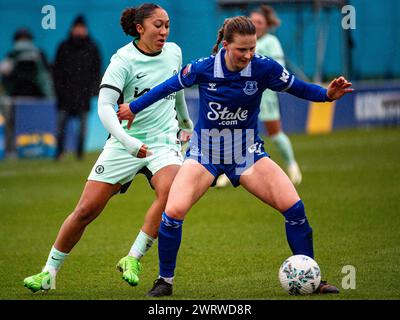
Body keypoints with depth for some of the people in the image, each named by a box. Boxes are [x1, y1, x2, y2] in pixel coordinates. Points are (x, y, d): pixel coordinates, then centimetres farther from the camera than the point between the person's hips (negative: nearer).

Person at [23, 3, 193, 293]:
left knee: (171, 190, -29)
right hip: (125, 143, -3)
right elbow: (105, 106, -23)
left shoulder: (174, 52, 4)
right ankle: (49, 272, 13)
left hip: (164, 139, 3)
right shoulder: (123, 60, -12)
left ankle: (133, 259, -15)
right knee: (87, 209, -5)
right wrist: (127, 141, -37)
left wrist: (185, 120, 41)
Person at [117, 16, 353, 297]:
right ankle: (165, 281, 2)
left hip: (247, 151, 1)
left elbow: (298, 87, 0)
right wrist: (134, 108, 15)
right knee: (173, 211, -20)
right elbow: (170, 86, 5)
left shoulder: (264, 68, -14)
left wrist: (327, 94, -20)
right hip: (205, 151, -1)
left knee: (294, 207, -15)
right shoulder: (203, 68, -14)